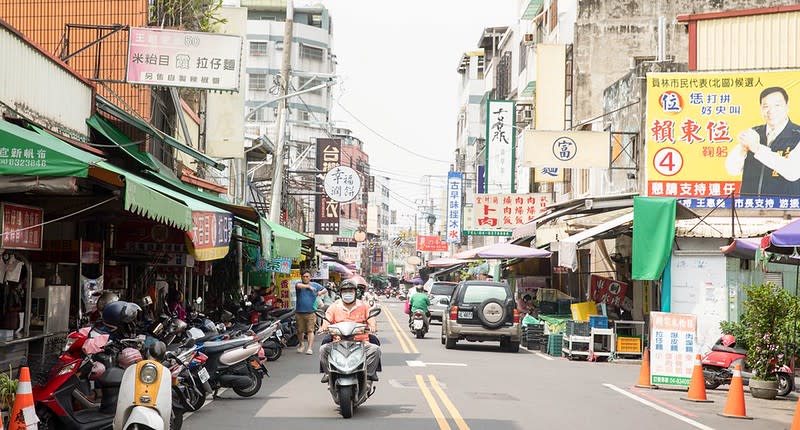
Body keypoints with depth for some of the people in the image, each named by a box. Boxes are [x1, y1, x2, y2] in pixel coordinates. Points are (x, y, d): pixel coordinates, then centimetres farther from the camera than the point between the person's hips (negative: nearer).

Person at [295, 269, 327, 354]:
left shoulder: (315, 285, 10)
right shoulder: (299, 284, 3)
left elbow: (325, 290, 23)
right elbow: (298, 286, -21)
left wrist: (320, 292, 1)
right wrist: (308, 286, -30)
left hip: (310, 312, 0)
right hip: (299, 312, 0)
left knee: (310, 330, -8)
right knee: (300, 331, 10)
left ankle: (310, 348, -8)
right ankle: (301, 345, 31)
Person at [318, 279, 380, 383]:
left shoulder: (364, 306, 11)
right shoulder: (334, 307, 11)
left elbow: (372, 320, 0)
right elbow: (327, 321, 1)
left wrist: (373, 327, -24)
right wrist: (324, 328, -24)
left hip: (361, 342, 0)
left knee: (375, 349, -27)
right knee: (323, 349, -24)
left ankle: (369, 372, -11)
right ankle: (328, 373, -8)